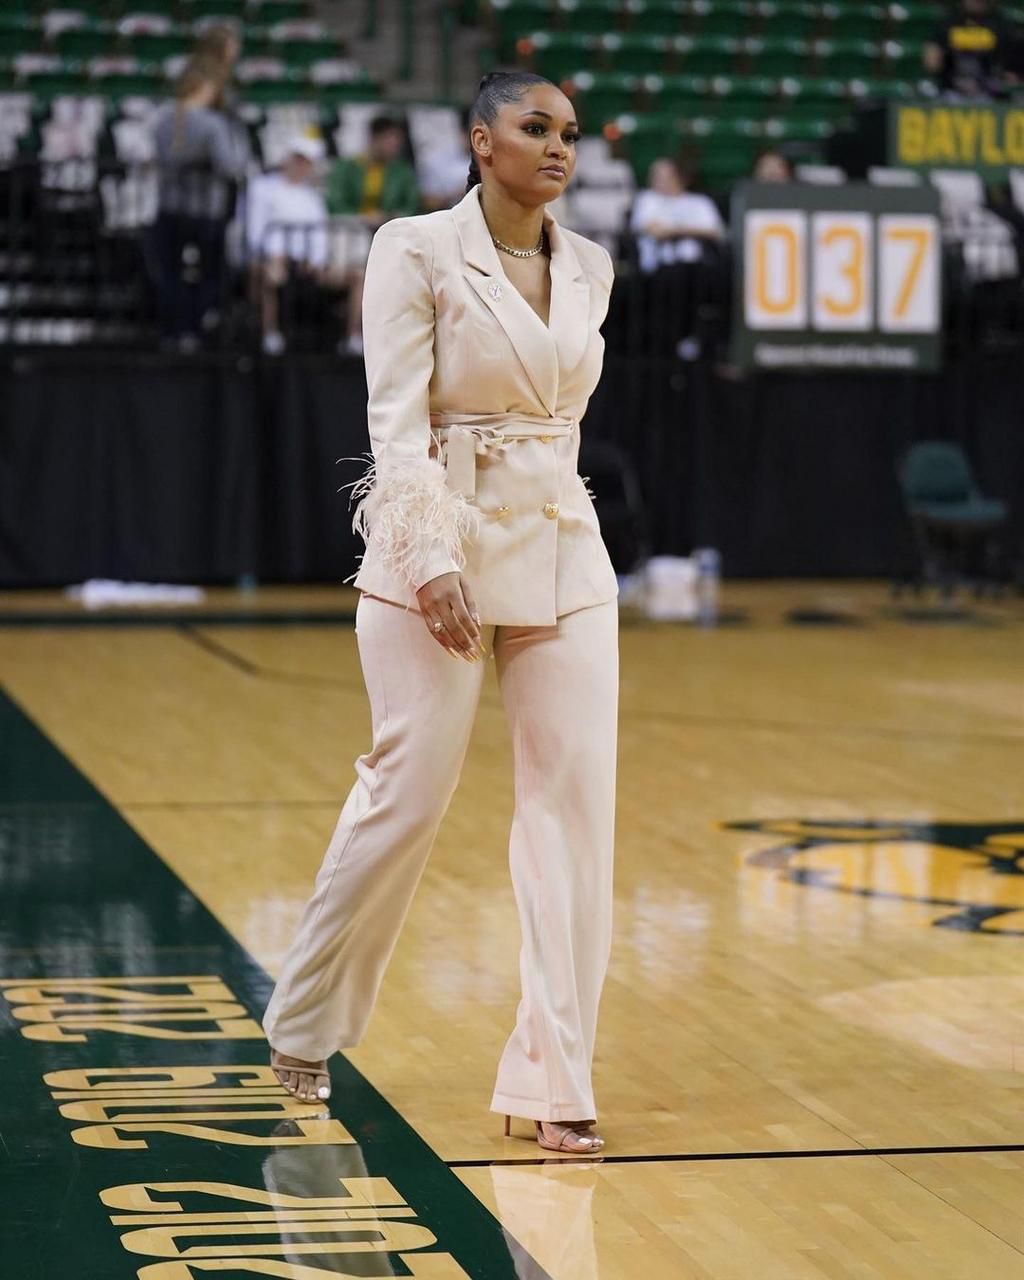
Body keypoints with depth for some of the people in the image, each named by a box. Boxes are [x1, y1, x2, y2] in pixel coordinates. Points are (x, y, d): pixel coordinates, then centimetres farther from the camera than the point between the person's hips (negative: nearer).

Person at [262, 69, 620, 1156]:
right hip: (441, 546, -5)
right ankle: (302, 1029, 22)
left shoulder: (590, 268, 9)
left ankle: (555, 1077, 3)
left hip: (566, 552, 5)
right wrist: (433, 562, -22)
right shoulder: (415, 252, -7)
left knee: (576, 798, -2)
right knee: (408, 794, 0)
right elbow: (396, 422, -13)